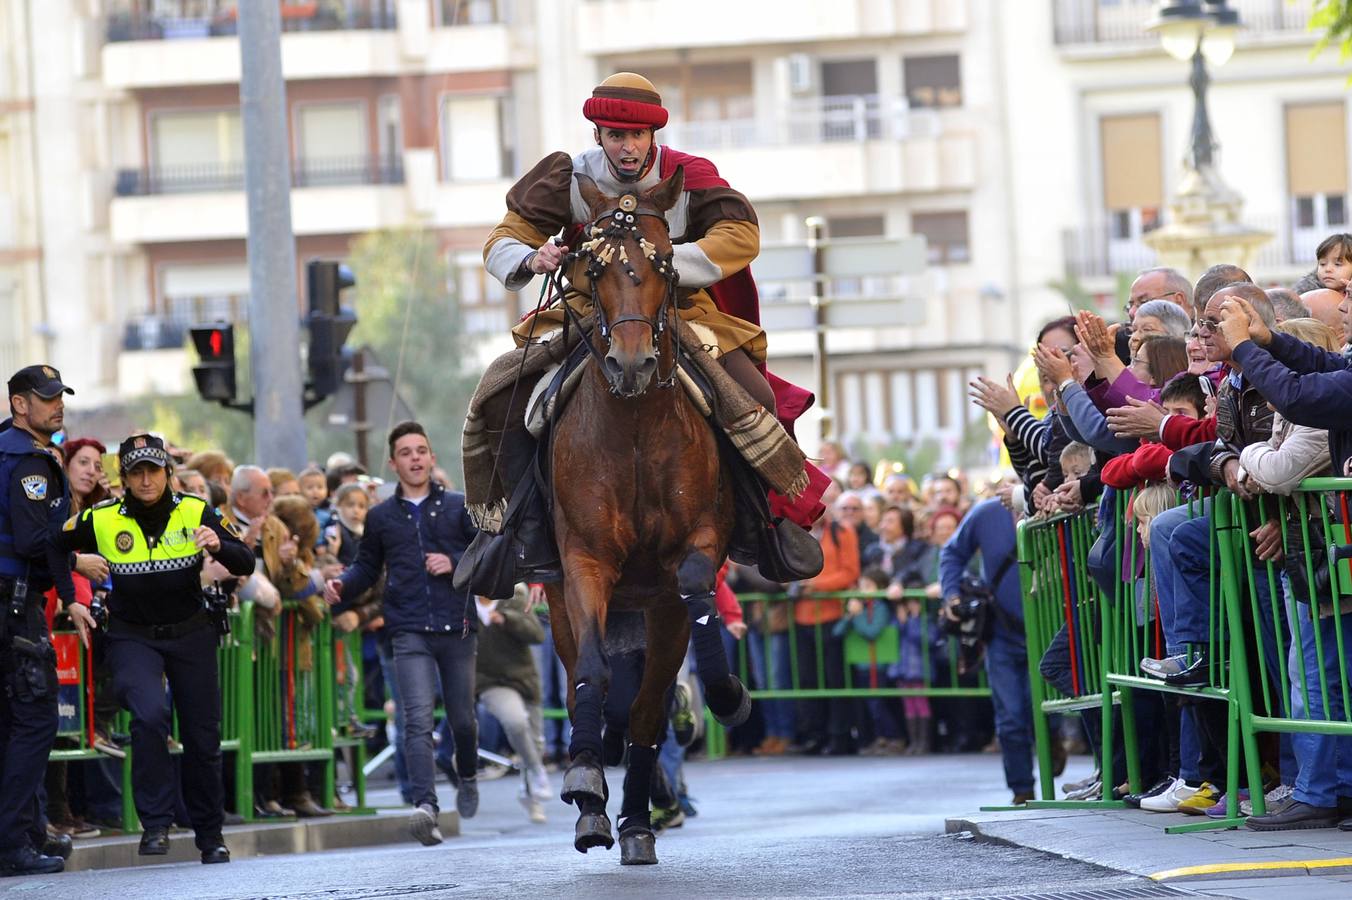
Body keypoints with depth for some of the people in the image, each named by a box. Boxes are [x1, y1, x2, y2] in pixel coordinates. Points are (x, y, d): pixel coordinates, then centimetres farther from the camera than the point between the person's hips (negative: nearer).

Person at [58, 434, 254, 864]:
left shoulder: (195, 513, -6)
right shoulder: (100, 521, -8)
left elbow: (245, 565, -8)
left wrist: (218, 545, -26)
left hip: (190, 634, 2)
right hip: (132, 637, -2)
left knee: (202, 736, 7)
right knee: (149, 715, -27)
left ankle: (210, 835, 25)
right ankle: (155, 823, -17)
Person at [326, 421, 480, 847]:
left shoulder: (459, 507, 8)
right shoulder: (381, 516, 12)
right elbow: (367, 568, 18)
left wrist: (455, 563, -11)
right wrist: (342, 585, -2)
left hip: (457, 625, 1)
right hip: (409, 631, -1)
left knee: (462, 717, 12)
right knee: (418, 719, -16)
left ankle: (468, 779, 42)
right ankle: (425, 805, -27)